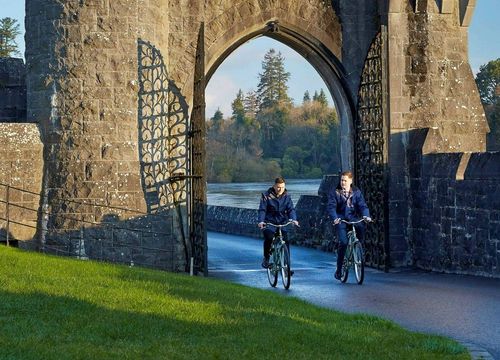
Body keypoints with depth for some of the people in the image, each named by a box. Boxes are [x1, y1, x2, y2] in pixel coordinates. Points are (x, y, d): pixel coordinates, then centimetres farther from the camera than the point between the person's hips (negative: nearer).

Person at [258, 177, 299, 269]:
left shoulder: (286, 196, 1)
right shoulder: (267, 195, -6)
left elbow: (291, 209, -7)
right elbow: (262, 209, -12)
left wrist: (293, 219, -27)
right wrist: (261, 221, -29)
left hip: (282, 222, 2)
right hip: (270, 222, -2)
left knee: (285, 240, -14)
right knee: (269, 238, -26)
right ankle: (266, 259, -4)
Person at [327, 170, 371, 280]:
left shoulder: (356, 192, 8)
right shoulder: (334, 192, 1)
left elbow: (362, 205, 0)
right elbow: (331, 207, -8)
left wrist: (366, 215, -20)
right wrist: (335, 218, -27)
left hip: (353, 217, 2)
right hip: (341, 219, -2)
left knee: (361, 226, -30)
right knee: (343, 242, -17)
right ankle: (339, 269, -4)